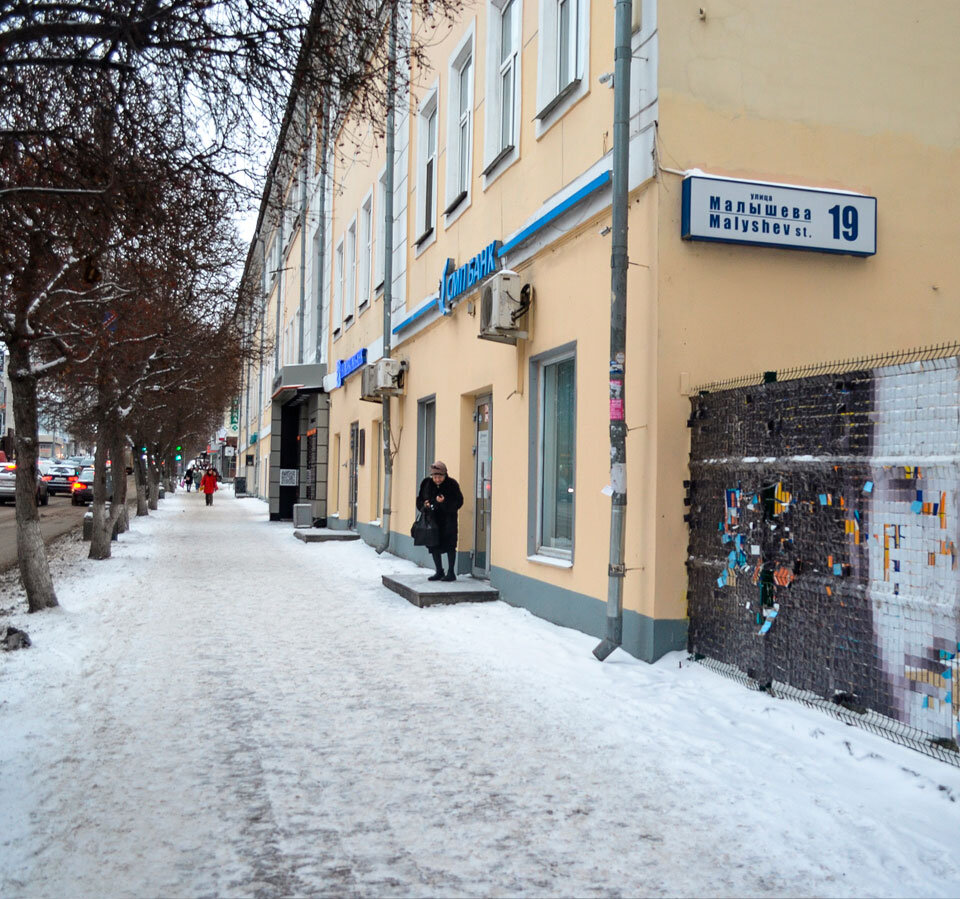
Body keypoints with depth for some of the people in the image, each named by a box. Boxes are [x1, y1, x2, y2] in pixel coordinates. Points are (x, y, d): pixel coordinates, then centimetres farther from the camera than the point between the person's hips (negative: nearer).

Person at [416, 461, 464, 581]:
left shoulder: (452, 484, -12)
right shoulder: (426, 483, -1)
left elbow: (458, 502, -13)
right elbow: (420, 500, 9)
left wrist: (445, 502, -28)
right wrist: (424, 505, -13)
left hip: (448, 520, -4)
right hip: (433, 519, 4)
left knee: (449, 545, -4)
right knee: (434, 546, 8)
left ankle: (451, 572, 5)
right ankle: (439, 572, 19)